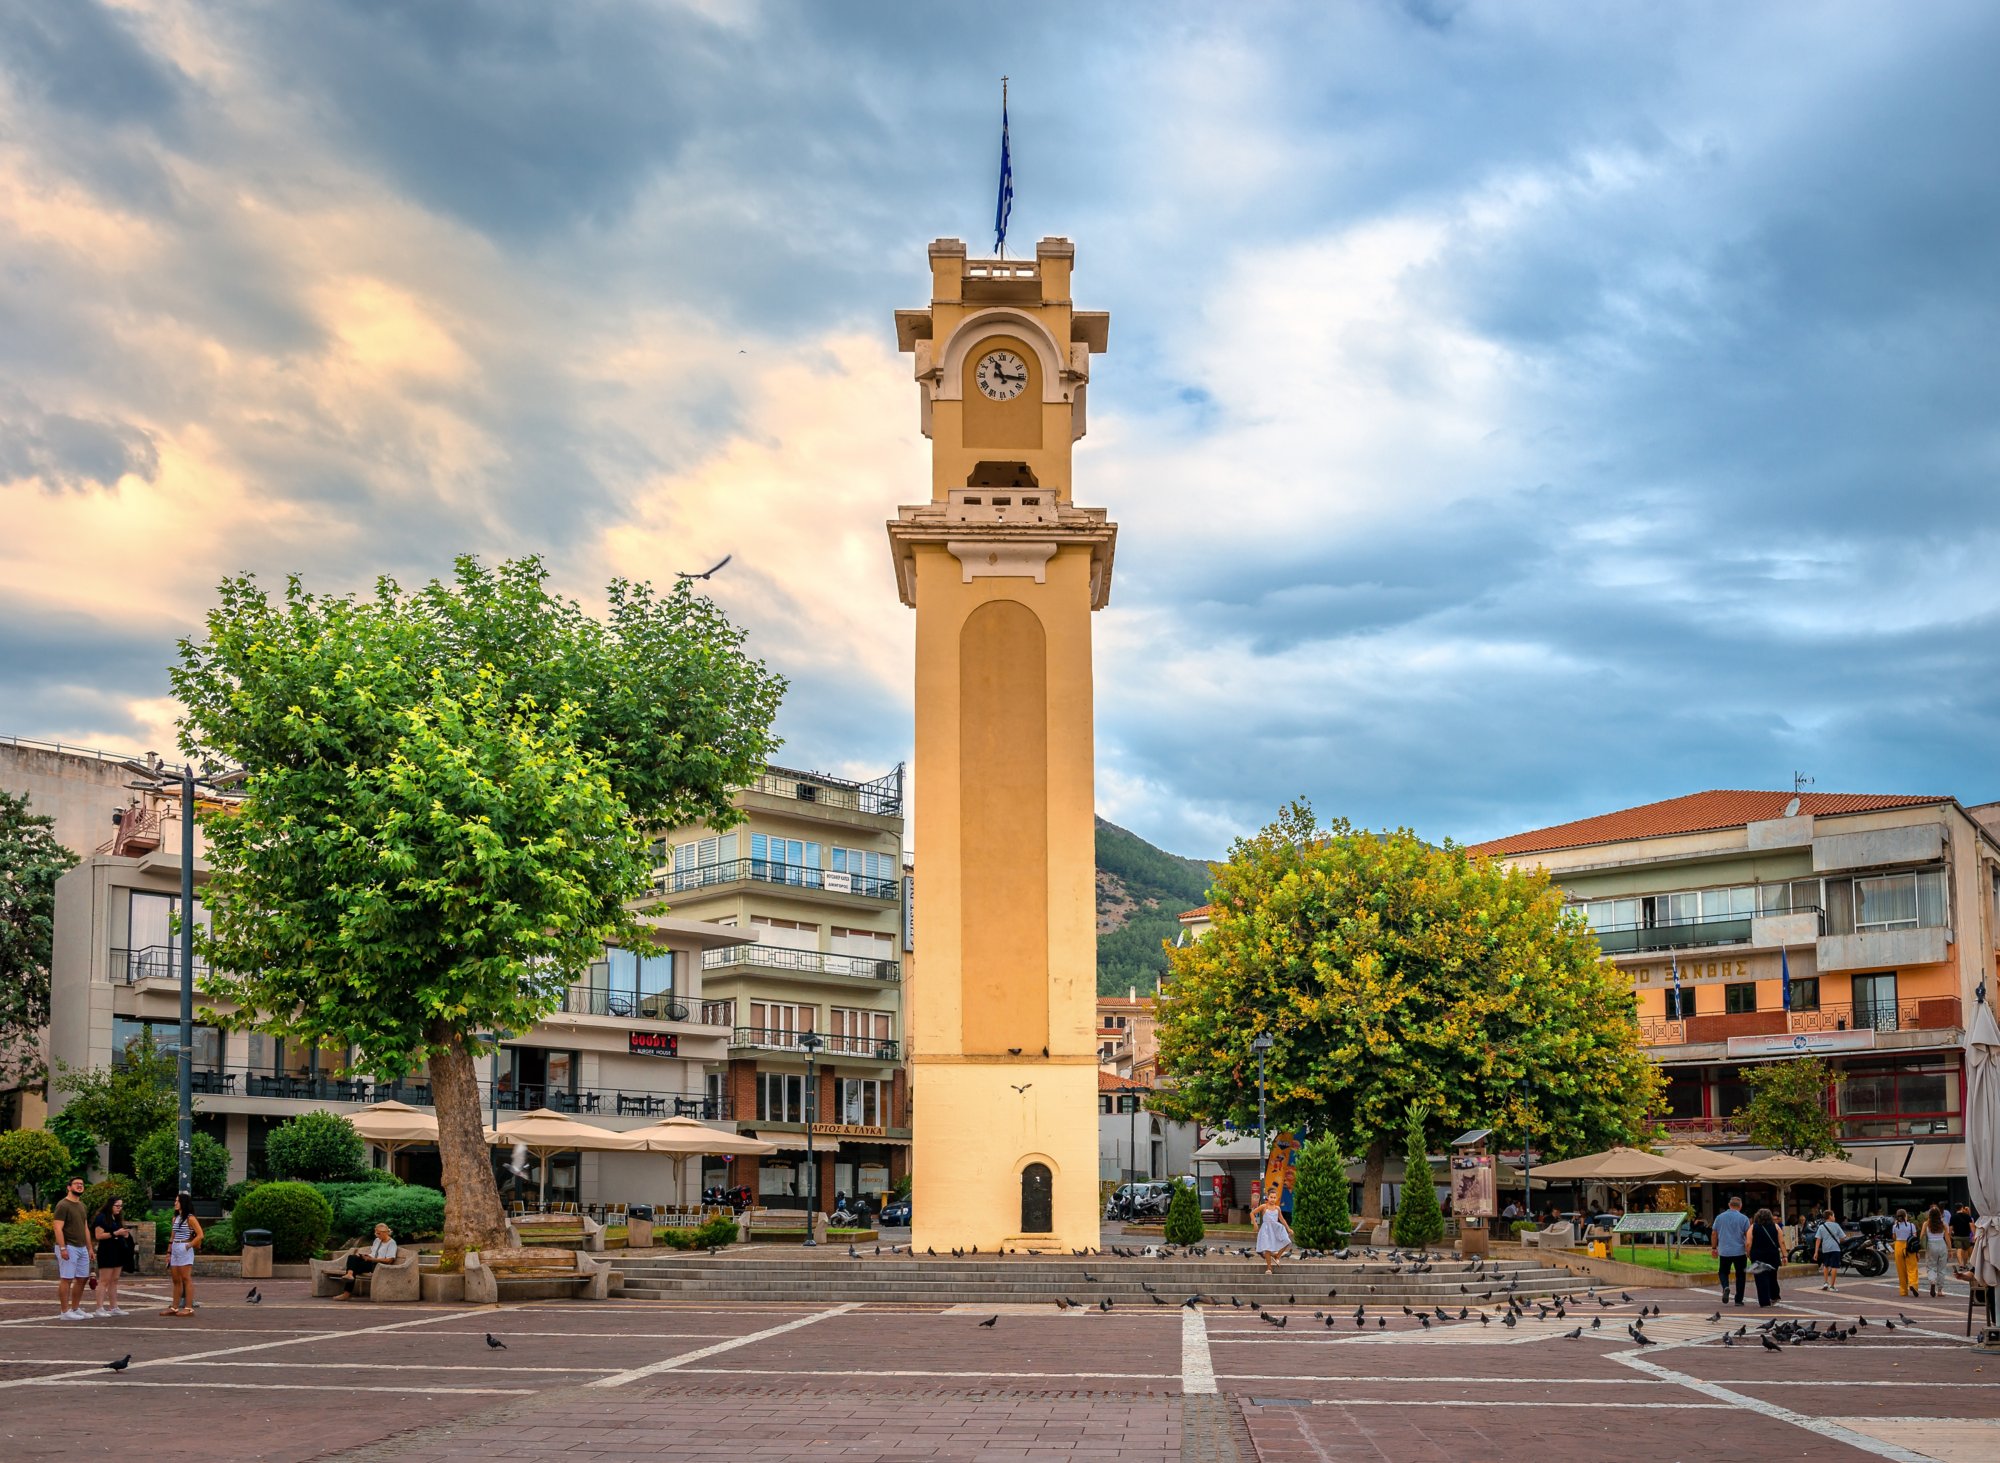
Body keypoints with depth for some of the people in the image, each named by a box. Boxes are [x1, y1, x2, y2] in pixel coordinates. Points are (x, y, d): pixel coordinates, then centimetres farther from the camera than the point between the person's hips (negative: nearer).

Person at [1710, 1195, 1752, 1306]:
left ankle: (1725, 1287, -13)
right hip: (1740, 1251, -1)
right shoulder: (1744, 1218, -5)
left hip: (1724, 1251, 1)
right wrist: (1749, 1251, 3)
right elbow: (1748, 1236, -5)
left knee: (1723, 1272, 16)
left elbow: (1714, 1234, 8)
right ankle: (1738, 1300, 8)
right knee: (1740, 1275, 9)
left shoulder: (1719, 1217, 4)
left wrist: (1714, 1247, 18)